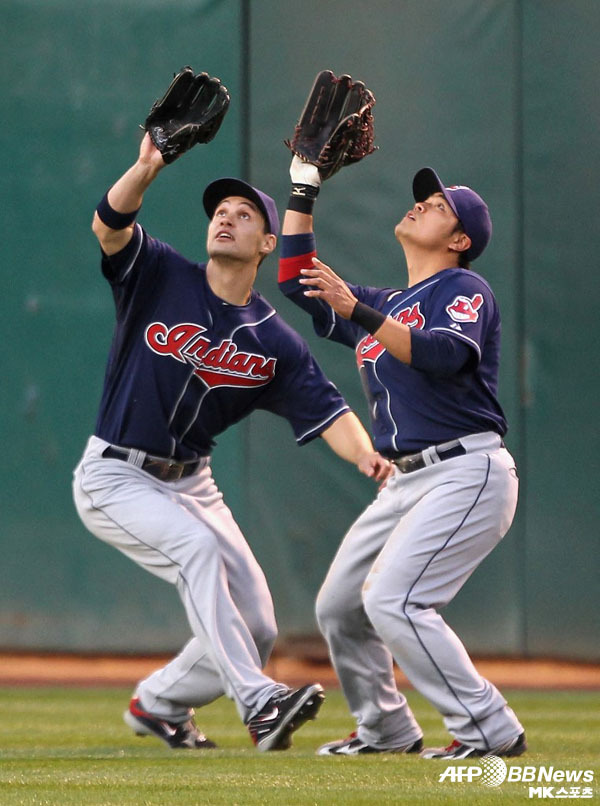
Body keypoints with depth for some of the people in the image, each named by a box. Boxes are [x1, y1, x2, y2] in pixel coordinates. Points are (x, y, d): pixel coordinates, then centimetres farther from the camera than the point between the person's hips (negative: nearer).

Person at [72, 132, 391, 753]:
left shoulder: (275, 343, 0)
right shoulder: (159, 276, -6)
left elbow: (328, 412, -9)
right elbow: (109, 224, -24)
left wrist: (367, 456, -31)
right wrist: (147, 168, -43)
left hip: (189, 483, 5)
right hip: (114, 477, -5)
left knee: (256, 629, 1)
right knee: (197, 546, -32)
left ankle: (158, 704, 27)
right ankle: (259, 703, -37)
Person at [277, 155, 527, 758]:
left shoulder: (464, 289, -4)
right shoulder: (383, 306, 21)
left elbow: (447, 354, -24)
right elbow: (297, 279, 25)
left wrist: (357, 312, -29)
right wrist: (304, 188, 21)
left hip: (466, 475, -9)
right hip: (405, 483, 9)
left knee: (392, 600, -22)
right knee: (338, 607, 11)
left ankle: (490, 730, -18)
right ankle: (385, 729, 26)